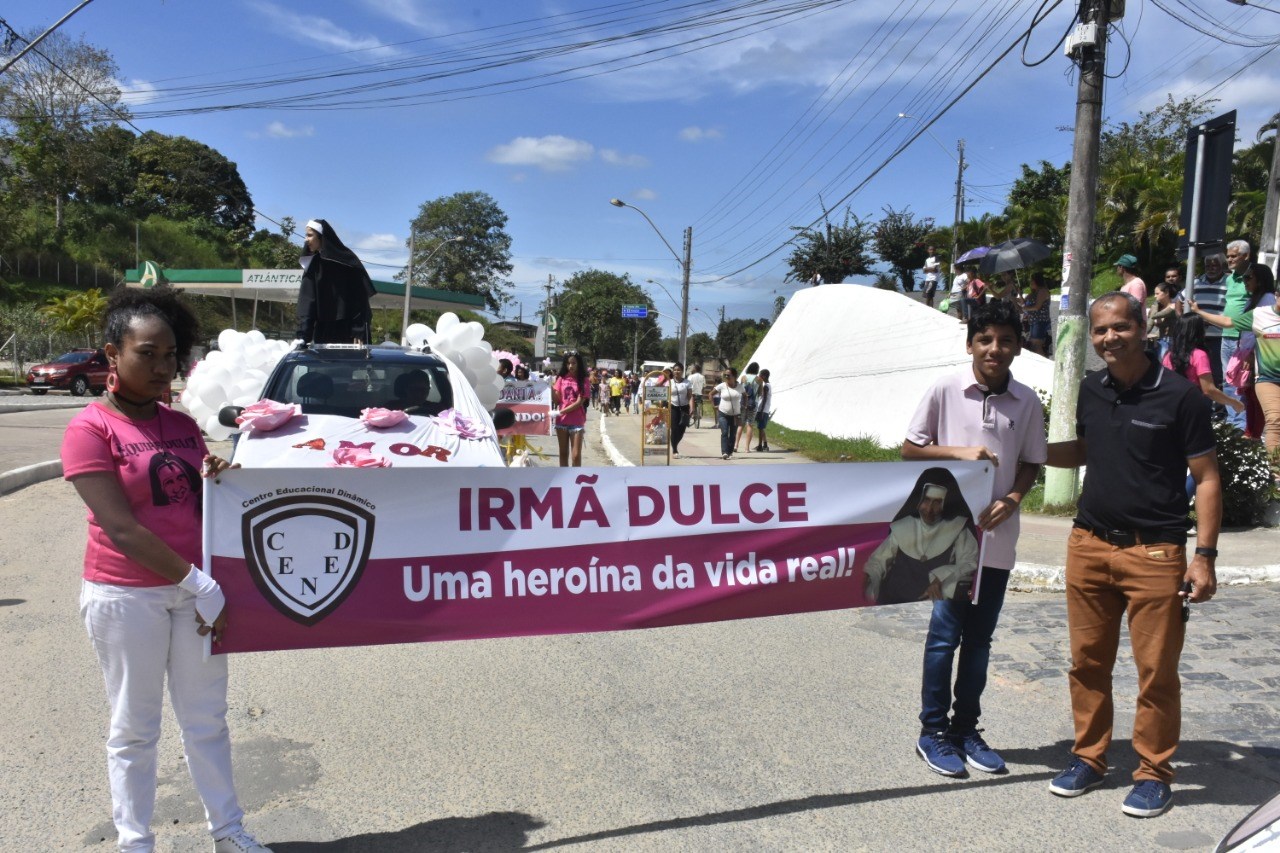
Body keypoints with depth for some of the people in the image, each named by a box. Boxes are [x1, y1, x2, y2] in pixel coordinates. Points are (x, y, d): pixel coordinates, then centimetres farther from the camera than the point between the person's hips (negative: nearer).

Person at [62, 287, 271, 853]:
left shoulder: (182, 425, 7)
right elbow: (121, 529, -18)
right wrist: (198, 584, -19)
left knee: (207, 720, 13)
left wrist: (216, 481, -7)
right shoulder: (90, 430, -11)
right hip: (125, 597, -5)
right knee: (134, 728, 9)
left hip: (194, 588, 5)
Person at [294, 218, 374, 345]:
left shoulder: (347, 261, -6)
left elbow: (359, 298, -8)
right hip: (324, 329, 5)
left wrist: (358, 332, -15)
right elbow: (307, 302, 1)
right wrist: (301, 335, -8)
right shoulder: (311, 264, 8)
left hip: (348, 329, -5)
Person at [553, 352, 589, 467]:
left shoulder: (583, 381, -3)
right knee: (563, 453, 11)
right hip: (562, 421, 3)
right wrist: (550, 387, -13)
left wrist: (561, 412, -18)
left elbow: (579, 402, -11)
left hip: (577, 422, -3)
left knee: (576, 455, -5)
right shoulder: (561, 379, 6)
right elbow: (556, 400, 3)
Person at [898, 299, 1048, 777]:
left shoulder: (1028, 402, 3)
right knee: (945, 633, 2)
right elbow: (910, 450, -1)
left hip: (997, 535, 3)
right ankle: (933, 730, 16)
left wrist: (1012, 500, -9)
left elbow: (1031, 464, 10)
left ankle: (966, 728, 27)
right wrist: (959, 451, -15)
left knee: (979, 638, 13)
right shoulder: (945, 390, -5)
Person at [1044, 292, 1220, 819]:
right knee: (1088, 662, 12)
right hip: (1089, 544, 5)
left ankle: (1154, 774, 21)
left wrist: (1204, 556, -11)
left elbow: (1206, 479, -5)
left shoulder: (1179, 396, -7)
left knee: (1156, 672, 4)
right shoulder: (1090, 390, 7)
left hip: (1154, 552, -4)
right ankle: (1088, 759, 27)